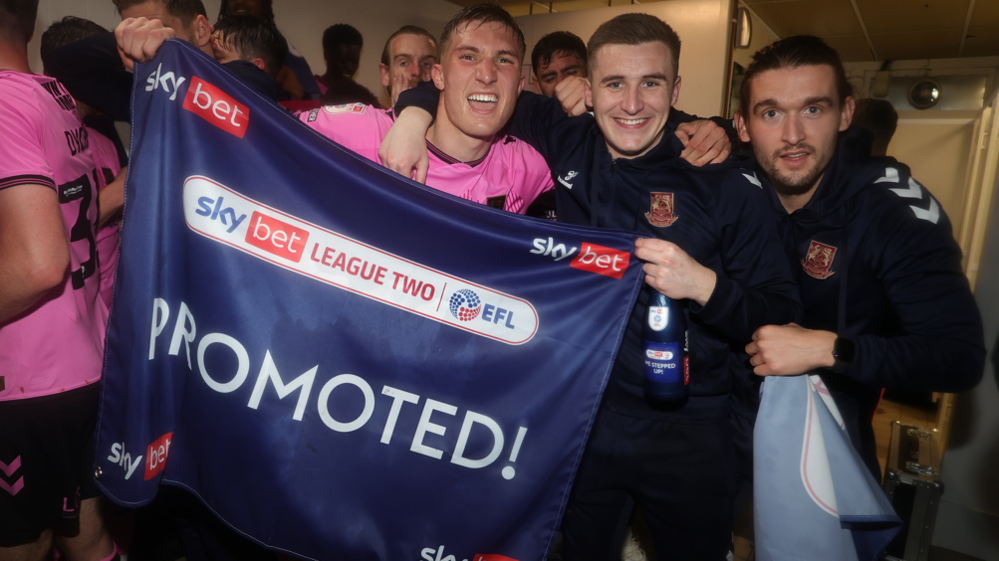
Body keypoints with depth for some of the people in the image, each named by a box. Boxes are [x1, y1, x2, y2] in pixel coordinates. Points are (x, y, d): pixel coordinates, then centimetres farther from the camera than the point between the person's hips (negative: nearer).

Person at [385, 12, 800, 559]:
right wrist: (416, 111, -11)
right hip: (580, 422, 2)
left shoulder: (728, 185, -12)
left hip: (687, 437, -1)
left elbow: (783, 320, -11)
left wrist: (704, 286, -28)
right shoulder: (568, 143, -4)